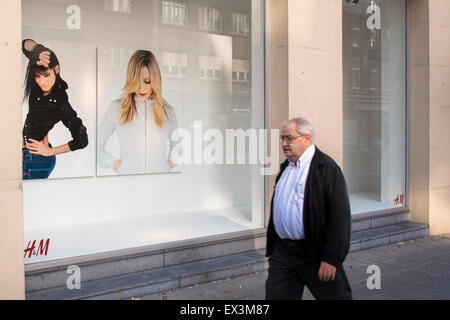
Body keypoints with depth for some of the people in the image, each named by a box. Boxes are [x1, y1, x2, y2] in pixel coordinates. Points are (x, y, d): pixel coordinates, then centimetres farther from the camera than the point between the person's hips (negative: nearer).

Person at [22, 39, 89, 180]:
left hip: (38, 159, -7)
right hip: (24, 154, 7)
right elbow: (25, 44, 4)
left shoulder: (60, 103, -23)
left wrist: (50, 151, -10)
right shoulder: (38, 87, -4)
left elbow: (82, 141, -20)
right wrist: (36, 48, -21)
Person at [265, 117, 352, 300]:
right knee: (275, 296, 6)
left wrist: (330, 258, -18)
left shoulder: (326, 167, -12)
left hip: (315, 253, -6)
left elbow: (339, 216, -16)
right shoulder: (286, 167, 13)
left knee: (335, 295, 8)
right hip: (282, 251, 7)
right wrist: (272, 247, 18)